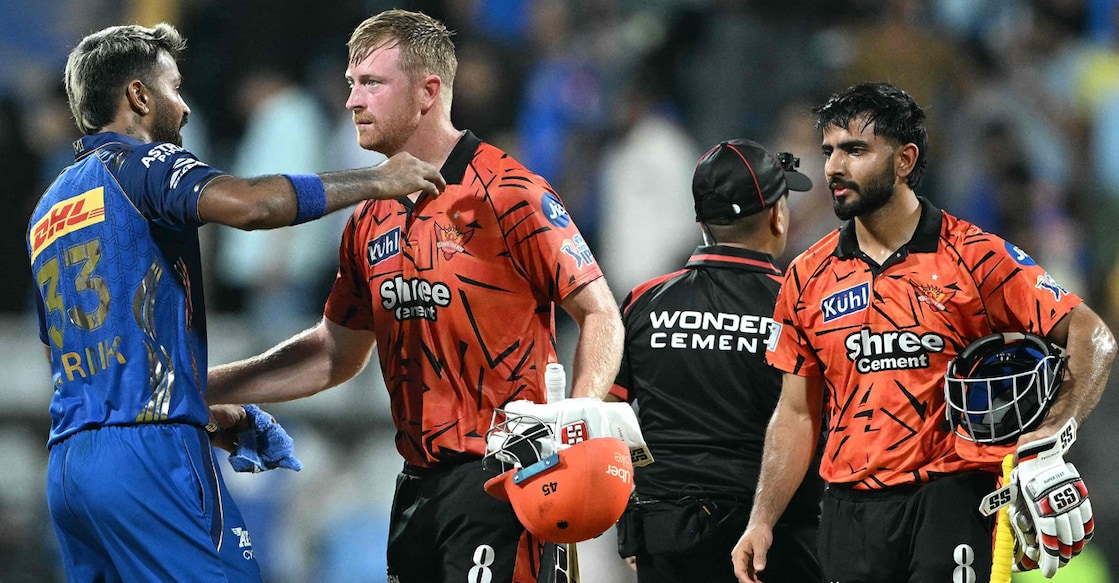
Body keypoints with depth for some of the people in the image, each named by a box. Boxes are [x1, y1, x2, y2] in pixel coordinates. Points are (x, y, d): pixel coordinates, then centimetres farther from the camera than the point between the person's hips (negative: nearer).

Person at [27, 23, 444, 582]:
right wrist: (377, 180, -11)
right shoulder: (140, 163, -2)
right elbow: (248, 204, -22)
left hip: (66, 466, 9)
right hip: (146, 452, -9)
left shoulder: (48, 209, 24)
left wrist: (202, 413, 29)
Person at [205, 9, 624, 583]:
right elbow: (336, 353, 22)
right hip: (418, 485, 7)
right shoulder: (372, 218, 13)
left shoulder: (506, 194, -9)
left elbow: (599, 315, -8)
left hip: (497, 476, -7)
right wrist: (203, 386, 16)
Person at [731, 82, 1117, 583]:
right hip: (849, 510, 4)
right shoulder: (808, 277, 9)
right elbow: (797, 414, 13)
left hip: (950, 500, -4)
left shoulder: (974, 257, -3)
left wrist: (1054, 430, -20)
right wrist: (762, 521, 4)